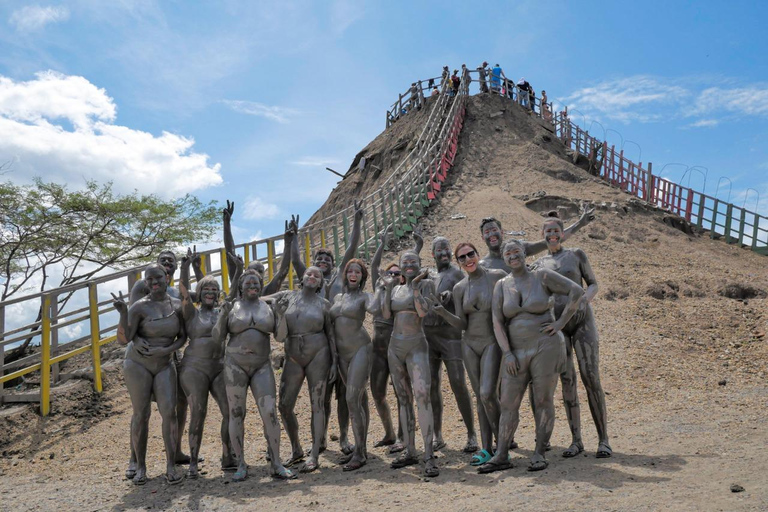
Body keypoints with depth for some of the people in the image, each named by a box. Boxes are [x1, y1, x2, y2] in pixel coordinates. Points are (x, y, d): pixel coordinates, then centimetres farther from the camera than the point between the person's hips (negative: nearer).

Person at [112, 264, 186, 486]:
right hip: (138, 364, -2)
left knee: (169, 412, -9)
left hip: (165, 365, 2)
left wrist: (167, 350, -13)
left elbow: (183, 336, 5)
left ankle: (171, 467, -2)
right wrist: (123, 313, -32)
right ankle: (140, 466, 15)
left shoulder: (177, 305, -2)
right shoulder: (139, 307, -12)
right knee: (141, 414, 1)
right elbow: (123, 339, -18)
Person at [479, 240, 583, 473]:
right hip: (516, 351, 3)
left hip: (545, 347, -3)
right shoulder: (501, 285, 6)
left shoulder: (542, 276, -1)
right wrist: (507, 354, -8)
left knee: (543, 402, 3)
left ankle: (539, 454, 13)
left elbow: (576, 291, -4)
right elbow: (497, 322, 1)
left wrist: (561, 322, -9)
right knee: (508, 404, 2)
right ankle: (501, 456, 8)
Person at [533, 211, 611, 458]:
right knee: (567, 381, -1)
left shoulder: (577, 254, 8)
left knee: (591, 378, -7)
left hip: (582, 320, -2)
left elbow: (594, 284, 7)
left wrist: (584, 300, -13)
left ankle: (603, 439, 0)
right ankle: (576, 440, 7)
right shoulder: (539, 264, 15)